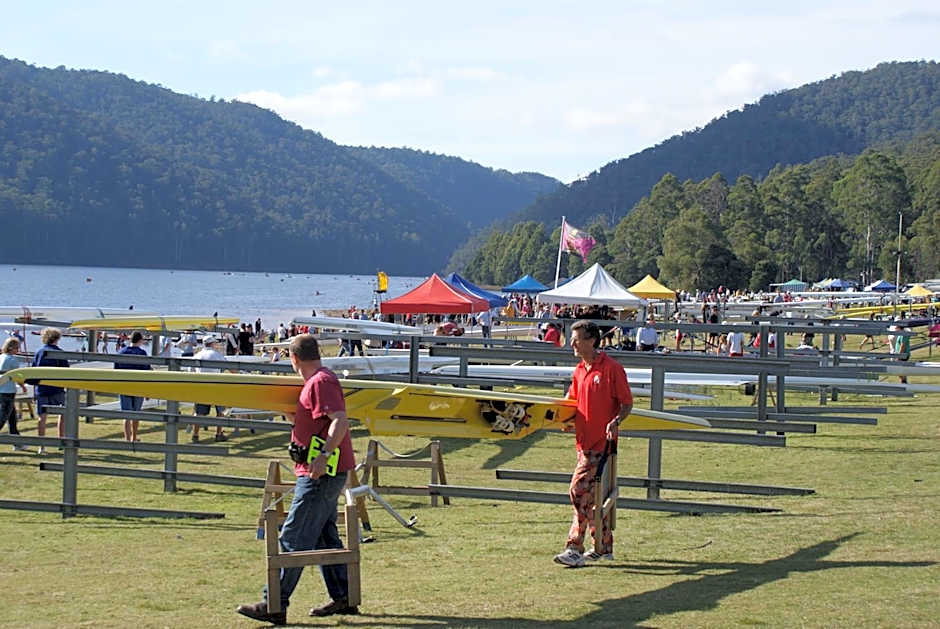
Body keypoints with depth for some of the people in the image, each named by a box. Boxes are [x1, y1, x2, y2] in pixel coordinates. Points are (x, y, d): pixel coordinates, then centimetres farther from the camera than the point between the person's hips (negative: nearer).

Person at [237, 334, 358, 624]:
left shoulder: (321, 382, -15)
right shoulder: (318, 381, 17)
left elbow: (340, 421, -26)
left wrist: (323, 454, -32)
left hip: (320, 474, -11)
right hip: (325, 473, 11)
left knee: (293, 538, -9)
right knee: (324, 536, 16)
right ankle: (342, 597, 20)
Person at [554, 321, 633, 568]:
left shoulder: (611, 368, -10)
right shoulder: (579, 371, 13)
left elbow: (627, 404, -8)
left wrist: (615, 422, -24)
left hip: (602, 443, -8)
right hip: (585, 441, 8)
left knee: (580, 490, -13)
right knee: (593, 495, 13)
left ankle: (575, 549, -11)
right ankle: (604, 548, 23)